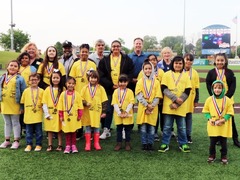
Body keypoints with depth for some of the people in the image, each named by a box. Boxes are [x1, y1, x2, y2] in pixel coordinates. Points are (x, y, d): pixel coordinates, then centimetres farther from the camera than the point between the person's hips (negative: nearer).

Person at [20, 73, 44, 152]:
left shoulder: (41, 91, -1)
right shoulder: (26, 91, 2)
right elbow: (23, 102, 7)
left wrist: (43, 109, -4)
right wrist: (25, 110, 4)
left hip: (38, 115, -1)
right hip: (28, 115, 1)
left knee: (38, 131, 7)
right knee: (29, 131, 10)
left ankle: (38, 144, 19)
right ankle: (29, 144, 21)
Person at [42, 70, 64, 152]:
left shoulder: (63, 89, 1)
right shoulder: (48, 89, 0)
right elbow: (44, 102, -2)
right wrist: (46, 114, -8)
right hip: (50, 113, 1)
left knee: (59, 129, 6)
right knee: (49, 129, 7)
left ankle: (60, 145, 15)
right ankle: (50, 145, 16)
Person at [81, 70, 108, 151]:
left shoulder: (101, 88, 1)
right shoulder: (85, 88, 1)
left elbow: (104, 101, 2)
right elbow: (81, 99, 3)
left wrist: (104, 111, 0)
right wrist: (85, 103, -17)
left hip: (97, 111, 0)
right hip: (87, 111, 0)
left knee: (96, 127, 7)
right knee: (88, 127, 6)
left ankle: (96, 143, 19)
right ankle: (88, 144, 14)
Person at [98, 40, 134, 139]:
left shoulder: (127, 59, 4)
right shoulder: (105, 60, 5)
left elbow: (130, 74, 0)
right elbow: (101, 75, -1)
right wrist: (111, 85, -10)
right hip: (109, 89, 1)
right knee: (108, 110, 5)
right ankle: (106, 130, 16)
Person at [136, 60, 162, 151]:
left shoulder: (156, 82, 3)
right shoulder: (140, 81, 1)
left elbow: (157, 96, -1)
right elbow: (139, 95, -6)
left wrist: (151, 106, -11)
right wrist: (146, 105, -13)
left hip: (153, 108, 1)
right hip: (142, 108, 0)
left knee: (152, 126, 4)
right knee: (143, 126, 2)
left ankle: (150, 143, 14)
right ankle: (144, 143, 12)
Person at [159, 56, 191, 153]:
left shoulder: (186, 76, 6)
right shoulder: (167, 74, 3)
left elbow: (187, 92, 1)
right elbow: (164, 89, -5)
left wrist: (177, 104, -9)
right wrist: (175, 98, -16)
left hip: (181, 107, 1)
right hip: (168, 106, -1)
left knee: (182, 127, 8)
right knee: (167, 126, 5)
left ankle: (183, 144, 23)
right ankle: (165, 144, 17)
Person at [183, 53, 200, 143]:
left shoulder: (195, 73, 6)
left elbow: (196, 88, 8)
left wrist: (196, 100, 6)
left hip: (190, 97, 2)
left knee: (189, 116, 8)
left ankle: (188, 134, 18)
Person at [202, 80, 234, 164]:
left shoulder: (227, 100, -5)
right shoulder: (209, 99, -2)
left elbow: (230, 112, -3)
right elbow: (206, 111, 5)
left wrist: (223, 120, -15)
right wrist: (209, 118, -10)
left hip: (223, 127, -1)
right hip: (212, 126, 1)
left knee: (223, 142, 9)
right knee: (212, 142, 9)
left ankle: (224, 156, 25)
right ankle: (212, 155, 27)